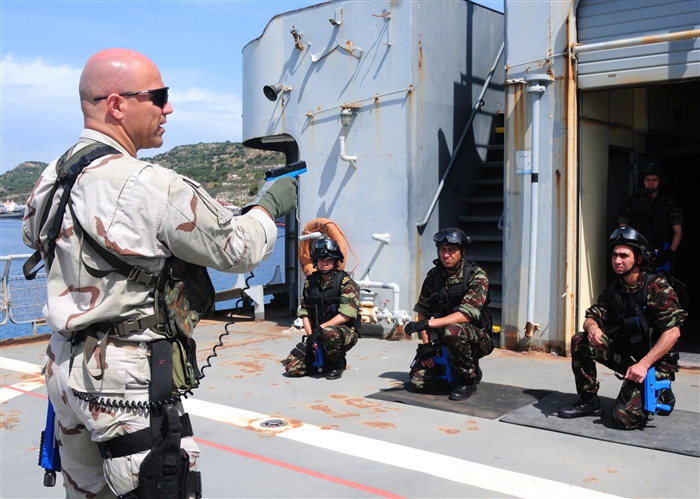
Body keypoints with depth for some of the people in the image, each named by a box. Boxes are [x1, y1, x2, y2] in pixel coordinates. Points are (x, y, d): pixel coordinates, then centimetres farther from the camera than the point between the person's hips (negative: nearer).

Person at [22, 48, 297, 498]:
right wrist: (272, 203, 7)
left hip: (65, 366, 9)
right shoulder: (155, 188, -20)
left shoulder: (51, 179, 6)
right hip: (129, 377, -9)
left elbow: (33, 236, 26)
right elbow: (239, 250, -10)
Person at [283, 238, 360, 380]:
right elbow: (305, 312, 6)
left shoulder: (346, 282, -10)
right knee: (292, 367, -10)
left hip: (344, 333, -5)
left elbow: (346, 315, -19)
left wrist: (320, 328, -23)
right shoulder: (310, 282, 6)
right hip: (316, 336, 5)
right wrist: (310, 336, -9)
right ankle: (323, 361, 17)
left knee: (328, 333, -40)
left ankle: (338, 363, -8)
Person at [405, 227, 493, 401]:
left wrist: (427, 324, -31)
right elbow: (422, 311, 5)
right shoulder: (433, 275, 2)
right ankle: (452, 368, 17)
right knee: (419, 380, -12)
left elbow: (465, 315, -25)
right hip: (443, 341, 5)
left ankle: (468, 379, -13)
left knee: (452, 332, -38)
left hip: (476, 339, -5)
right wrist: (425, 345, -7)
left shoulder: (476, 276, -15)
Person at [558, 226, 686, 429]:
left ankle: (660, 394, 12)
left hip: (653, 361, -6)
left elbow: (673, 331, -22)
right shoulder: (613, 290, 6)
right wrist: (592, 328, -22)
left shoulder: (656, 287, -15)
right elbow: (591, 318, 5)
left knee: (625, 417, -19)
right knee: (580, 341, -12)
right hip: (625, 354, 6)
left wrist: (644, 364, -27)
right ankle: (589, 401, 1)